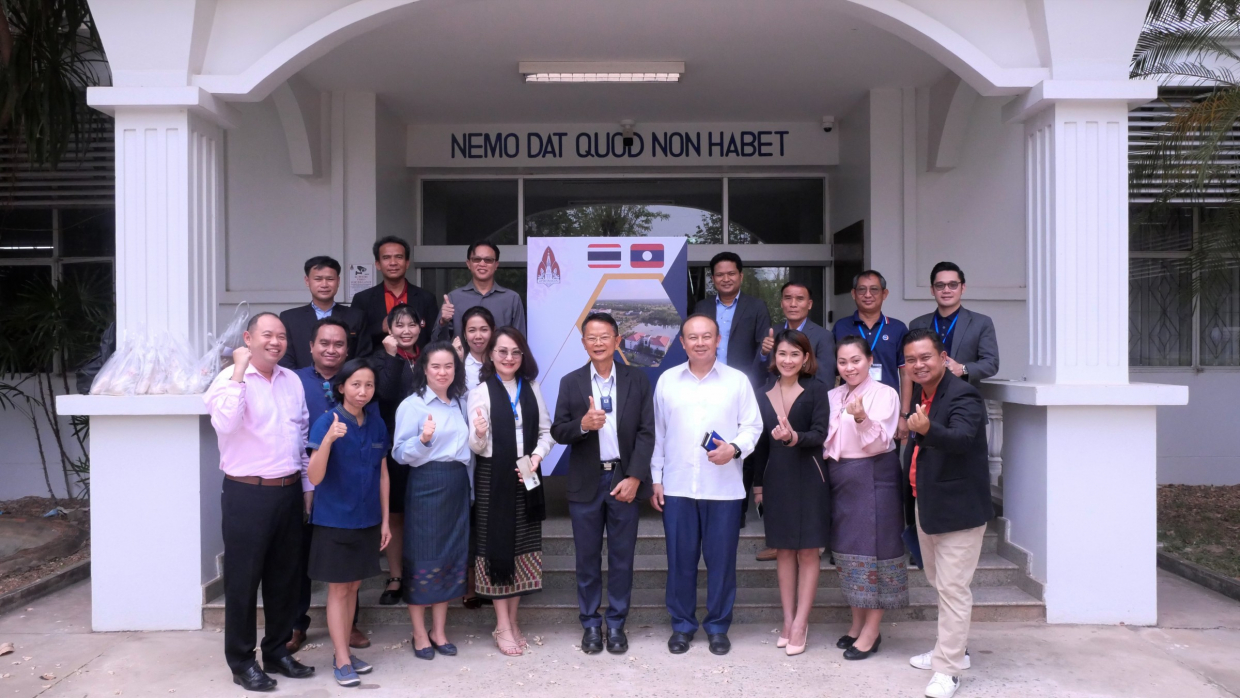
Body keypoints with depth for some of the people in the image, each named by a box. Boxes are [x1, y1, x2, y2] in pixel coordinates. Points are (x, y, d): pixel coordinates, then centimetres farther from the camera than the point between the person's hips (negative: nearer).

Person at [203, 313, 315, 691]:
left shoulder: (292, 380, 9)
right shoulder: (231, 378, -9)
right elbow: (224, 424, -29)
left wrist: (308, 487, 14)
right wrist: (240, 371, -26)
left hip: (289, 492, 6)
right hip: (247, 494, -6)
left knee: (285, 576, 15)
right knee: (243, 580, 5)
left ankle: (278, 651, 30)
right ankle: (242, 662, 18)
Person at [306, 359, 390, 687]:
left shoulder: (377, 423, 1)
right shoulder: (327, 422, -14)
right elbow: (315, 477, -19)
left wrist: (385, 520, 8)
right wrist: (328, 440, -35)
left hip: (367, 520, 5)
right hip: (334, 520, -5)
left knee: (353, 586, 13)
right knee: (338, 589, 3)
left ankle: (344, 653, 25)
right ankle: (341, 661, 10)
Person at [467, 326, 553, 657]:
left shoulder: (532, 388, 6)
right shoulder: (481, 391, -5)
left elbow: (546, 431, 9)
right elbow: (476, 447, -8)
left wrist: (538, 455, -9)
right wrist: (479, 435, -30)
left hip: (526, 478, 4)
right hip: (493, 478, -4)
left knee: (522, 548, 9)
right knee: (497, 547, 2)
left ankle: (513, 621, 22)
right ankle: (502, 627, 10)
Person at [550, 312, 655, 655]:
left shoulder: (637, 380, 1)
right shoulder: (571, 382, 2)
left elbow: (646, 432, -2)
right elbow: (558, 432, -1)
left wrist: (634, 478, -10)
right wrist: (582, 424, -22)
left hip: (625, 480, 0)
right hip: (586, 483, 0)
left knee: (622, 558, 8)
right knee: (587, 558, 8)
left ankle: (616, 624, 21)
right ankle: (591, 623, 22)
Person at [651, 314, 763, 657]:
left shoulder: (738, 381, 2)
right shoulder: (667, 380, 6)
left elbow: (752, 426, 2)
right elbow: (657, 433, 8)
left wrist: (735, 448, -18)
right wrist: (656, 480, 5)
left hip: (724, 488, -1)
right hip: (676, 487, 1)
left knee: (721, 559, 5)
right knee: (680, 559, 7)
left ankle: (718, 627, 20)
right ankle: (682, 625, 21)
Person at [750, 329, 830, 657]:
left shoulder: (816, 389, -5)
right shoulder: (764, 394, 6)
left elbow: (819, 434, -13)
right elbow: (761, 442, 10)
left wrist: (794, 438, -32)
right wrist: (758, 483, 10)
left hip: (808, 479, -4)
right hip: (776, 479, 4)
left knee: (808, 552, 2)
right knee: (784, 550, 10)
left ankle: (800, 624, 7)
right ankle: (788, 620, 18)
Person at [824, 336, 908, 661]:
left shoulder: (885, 393, -8)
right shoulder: (833, 397, 11)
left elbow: (880, 442, -17)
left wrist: (862, 418, -33)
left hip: (873, 478, -6)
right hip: (840, 478, 7)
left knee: (874, 547, -3)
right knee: (847, 548, 11)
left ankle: (871, 631, 5)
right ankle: (857, 621, 24)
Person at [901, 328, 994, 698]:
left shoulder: (963, 395, -20)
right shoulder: (919, 394, 5)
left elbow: (961, 438, -38)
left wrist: (927, 429, -53)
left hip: (958, 507, -9)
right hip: (926, 505, 9)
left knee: (953, 588, -4)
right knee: (939, 583, 21)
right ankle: (953, 648, 37)